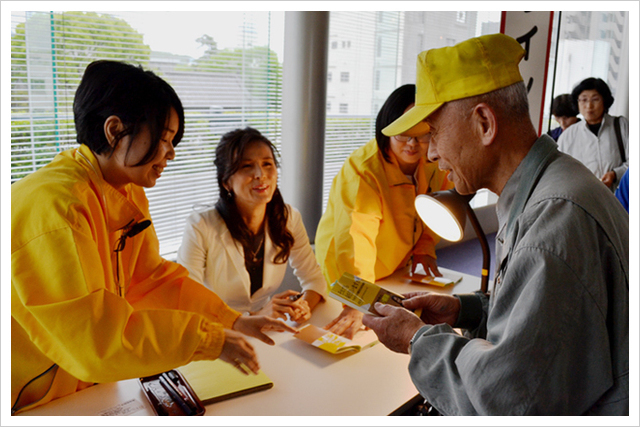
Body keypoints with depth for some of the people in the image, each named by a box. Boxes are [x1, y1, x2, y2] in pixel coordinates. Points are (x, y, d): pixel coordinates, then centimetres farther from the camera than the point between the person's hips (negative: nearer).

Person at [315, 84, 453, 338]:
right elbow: (356, 238, -46)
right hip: (345, 277, -5)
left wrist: (425, 247, -5)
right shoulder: (361, 170, -34)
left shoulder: (436, 162, -12)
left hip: (397, 269, 5)